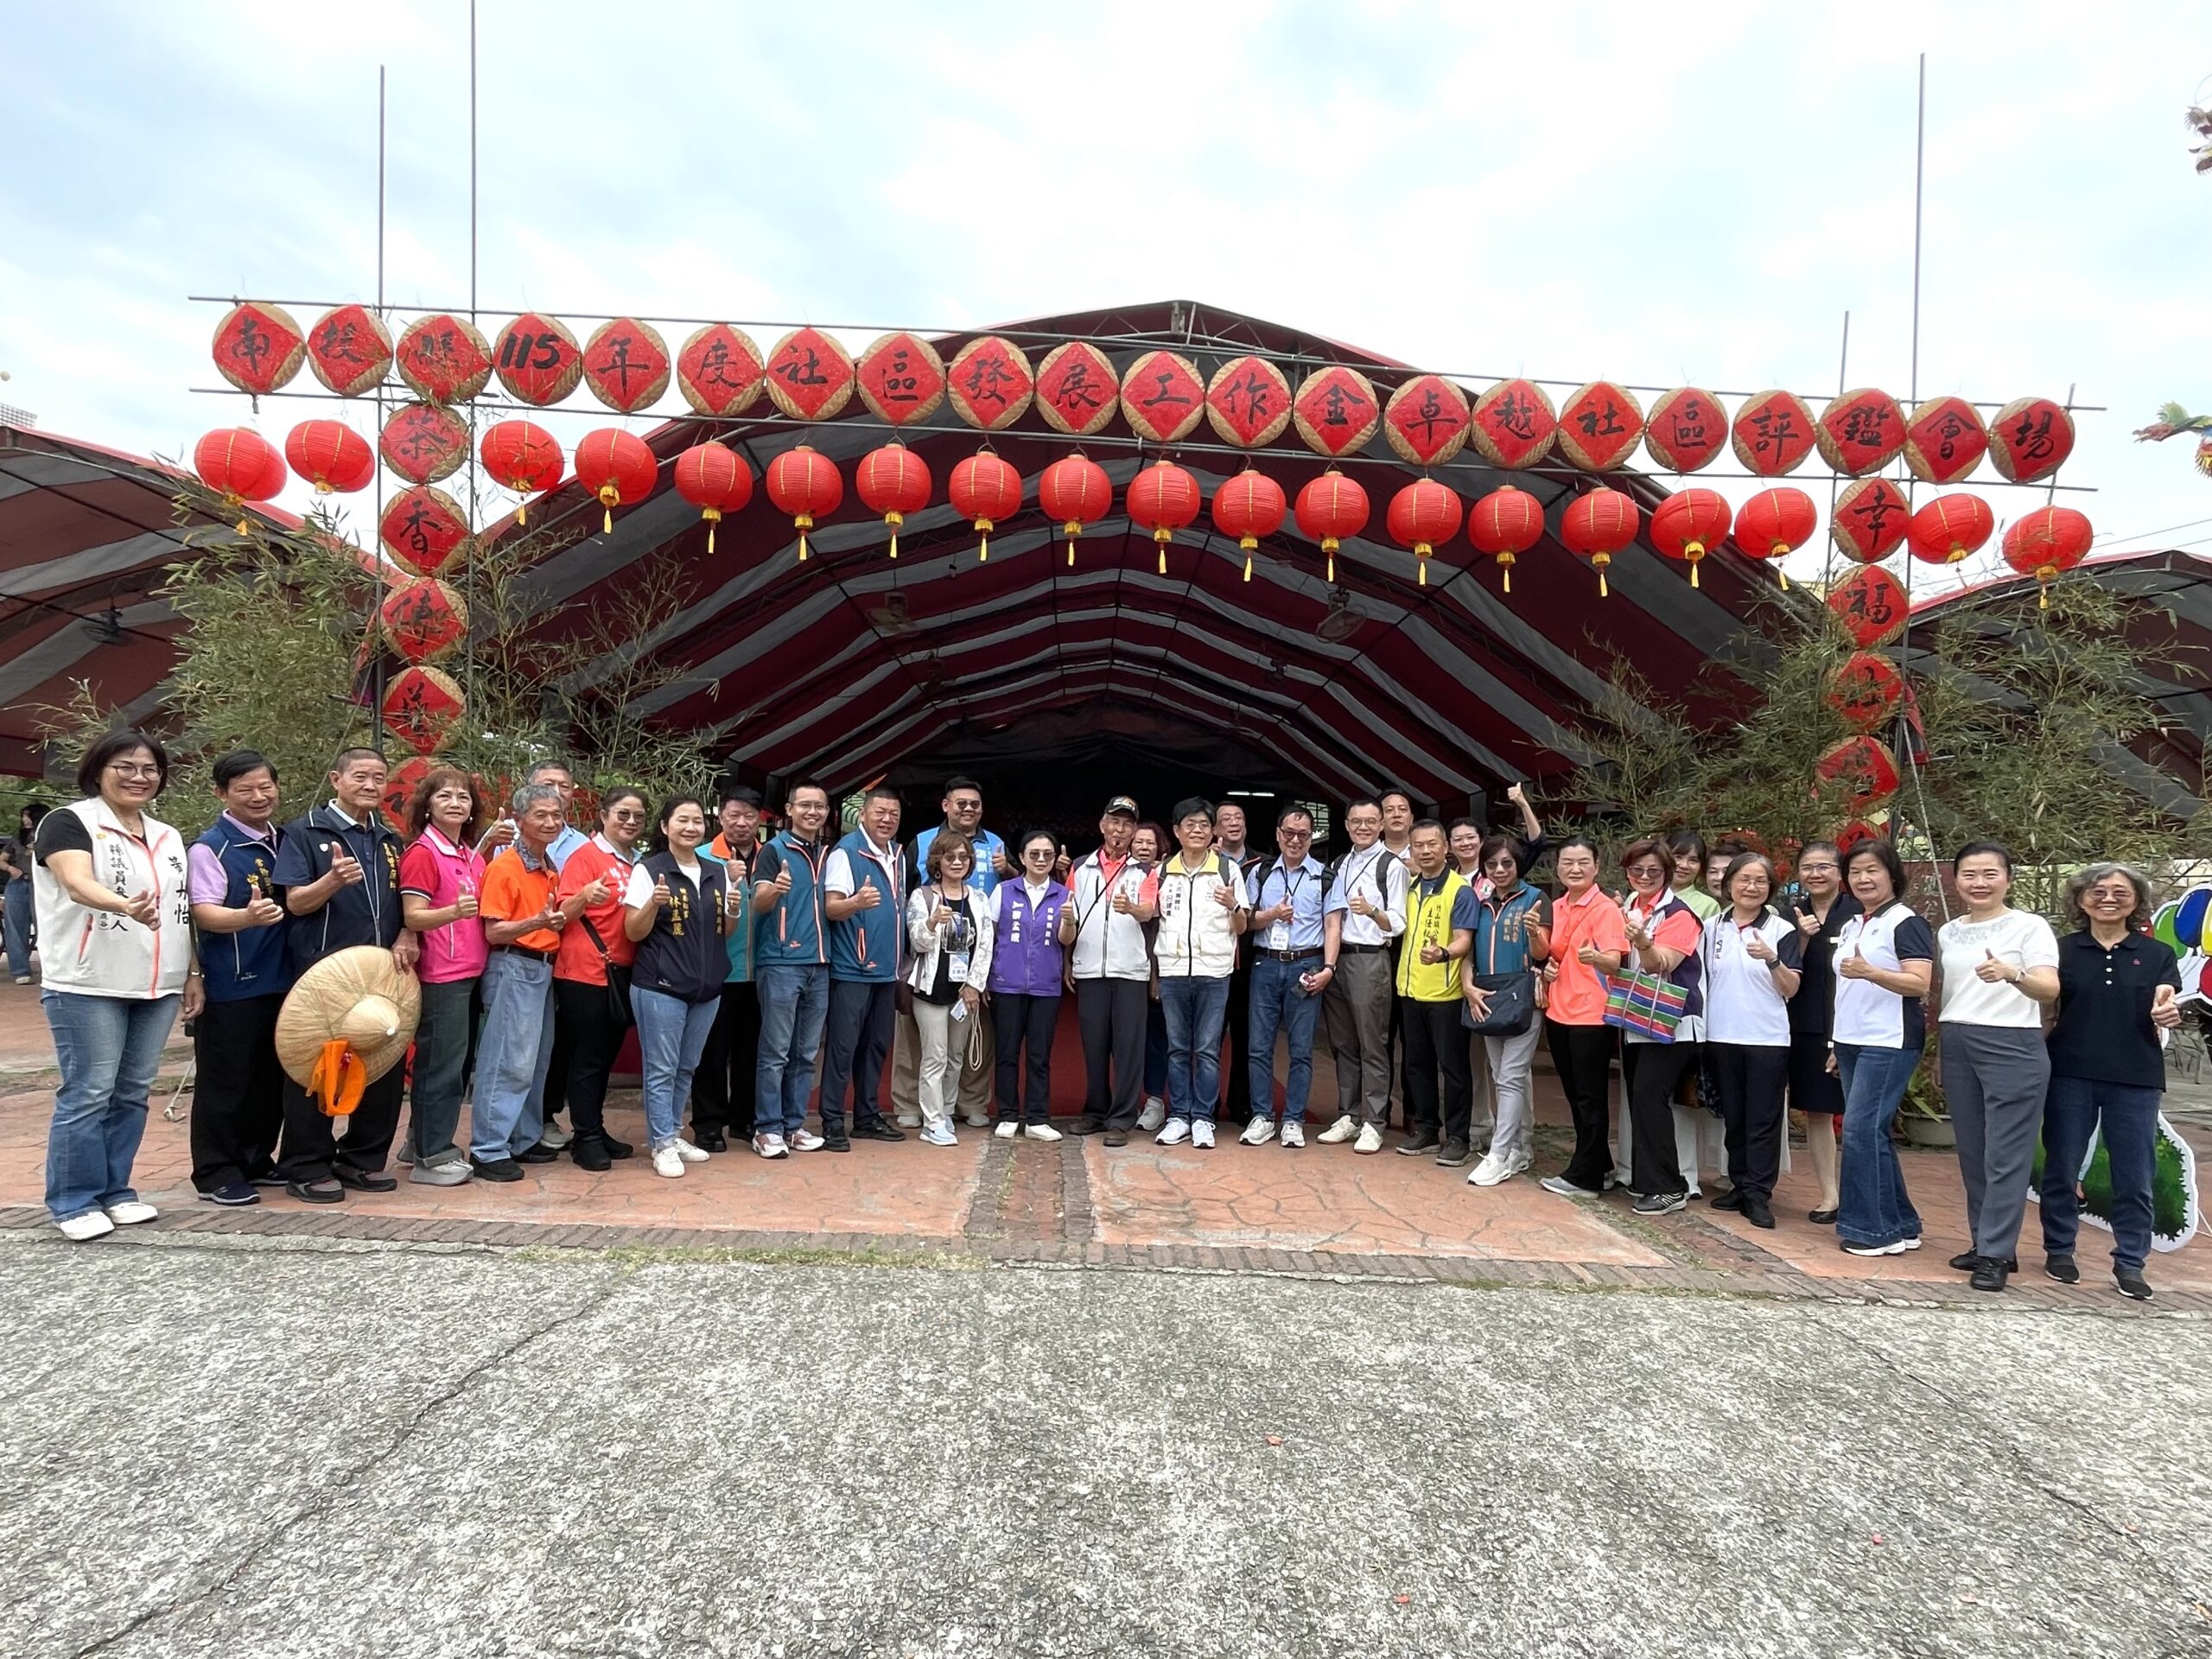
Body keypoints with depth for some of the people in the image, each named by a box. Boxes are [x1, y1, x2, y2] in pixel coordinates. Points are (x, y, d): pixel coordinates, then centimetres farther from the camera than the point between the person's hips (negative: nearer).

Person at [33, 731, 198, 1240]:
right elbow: (78, 883, -23)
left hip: (157, 987, 6)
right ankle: (74, 1202, 8)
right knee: (88, 1093, -3)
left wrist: (193, 973, 13)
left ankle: (115, 1191, 20)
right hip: (87, 986, -6)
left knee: (133, 1092, 10)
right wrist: (124, 905, -43)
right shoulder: (69, 822, -4)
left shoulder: (168, 837, 16)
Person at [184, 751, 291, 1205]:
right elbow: (204, 912, -19)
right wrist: (248, 917, -37)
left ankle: (256, 1160, 28)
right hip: (231, 986, -6)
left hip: (281, 980, 7)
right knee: (225, 1082, 1)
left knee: (271, 1077, 14)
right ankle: (216, 1173, 13)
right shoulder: (209, 848, -9)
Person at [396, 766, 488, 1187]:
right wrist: (454, 911, -34)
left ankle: (422, 1143, 27)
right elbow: (413, 917, -17)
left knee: (453, 1062, 14)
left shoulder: (473, 856, 13)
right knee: (441, 1065, -2)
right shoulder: (421, 853, -10)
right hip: (440, 975, -8)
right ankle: (431, 1158, 7)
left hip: (471, 972, 8)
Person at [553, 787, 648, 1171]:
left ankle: (596, 1130, 25)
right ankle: (585, 1138, 8)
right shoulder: (586, 855, -8)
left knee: (607, 1055, 14)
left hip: (622, 973, 7)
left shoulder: (640, 863, 11)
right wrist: (585, 897, -32)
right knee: (588, 1058, -1)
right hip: (585, 972, -7)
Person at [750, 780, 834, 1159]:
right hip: (780, 963, -6)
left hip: (819, 965, 6)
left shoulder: (830, 854, 13)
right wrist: (774, 889, -37)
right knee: (776, 1052, -3)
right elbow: (759, 903, -16)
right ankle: (767, 1128, 5)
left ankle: (794, 1124, 19)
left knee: (806, 1053, 10)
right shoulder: (774, 850, -4)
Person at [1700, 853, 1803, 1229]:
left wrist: (1772, 959, -22)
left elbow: (1791, 990, -6)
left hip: (1767, 1039, -3)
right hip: (1722, 1037, 3)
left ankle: (1759, 1195, 7)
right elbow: (1701, 979, 14)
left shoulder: (1782, 930, -2)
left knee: (1763, 1120, 1)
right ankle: (1740, 1185, 21)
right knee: (1733, 1116, 11)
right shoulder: (1713, 928, 7)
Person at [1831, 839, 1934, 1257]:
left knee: (1862, 1129, -11)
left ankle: (1873, 1229, -2)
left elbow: (1919, 983, -17)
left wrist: (1870, 972, -32)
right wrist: (1838, 1045, 20)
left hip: (1888, 1044, -8)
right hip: (1852, 1042, 8)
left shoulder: (1906, 923, -7)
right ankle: (1900, 1226, 18)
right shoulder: (1851, 926, 17)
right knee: (1872, 1133, 9)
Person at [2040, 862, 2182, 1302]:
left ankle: (2130, 1263, 17)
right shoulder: (2062, 951, 3)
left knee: (2135, 1177, 5)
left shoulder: (2158, 954, 5)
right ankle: (2059, 1249, 21)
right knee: (2062, 1168, 7)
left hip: (2135, 1079, 0)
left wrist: (2167, 1014, -23)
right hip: (2071, 1075, 0)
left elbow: (2168, 1017, -1)